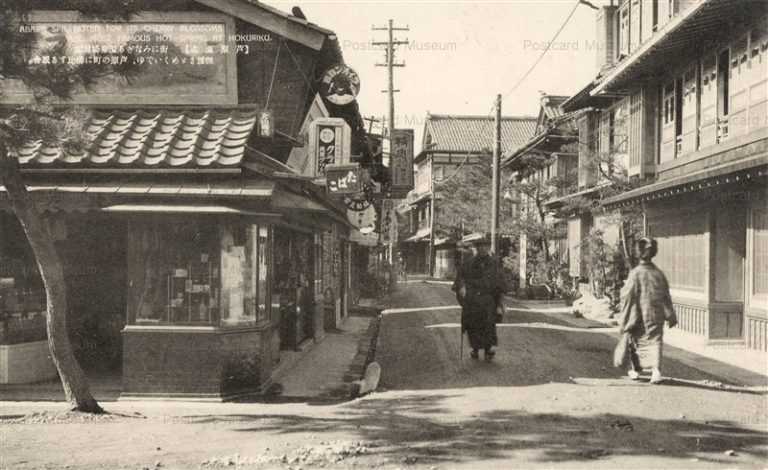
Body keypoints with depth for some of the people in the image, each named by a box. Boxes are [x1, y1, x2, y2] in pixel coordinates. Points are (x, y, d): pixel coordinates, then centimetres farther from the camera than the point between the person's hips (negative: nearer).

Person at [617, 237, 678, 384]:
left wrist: (623, 321, -4)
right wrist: (670, 316, 13)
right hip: (656, 315, 3)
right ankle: (656, 369, -16)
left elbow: (628, 297, -10)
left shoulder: (635, 274, -11)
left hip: (639, 316, -2)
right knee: (655, 341, 3)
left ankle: (635, 370, 27)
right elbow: (666, 296, 6)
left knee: (636, 341, 14)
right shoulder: (659, 273, 1)